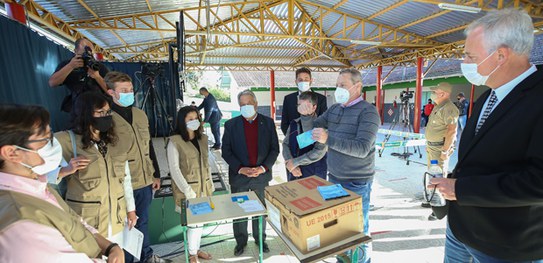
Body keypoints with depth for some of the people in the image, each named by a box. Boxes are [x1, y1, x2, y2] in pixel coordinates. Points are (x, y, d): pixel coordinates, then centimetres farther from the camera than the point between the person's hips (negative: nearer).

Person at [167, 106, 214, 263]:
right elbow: (174, 169, -14)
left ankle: (196, 249, 36)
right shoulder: (175, 141, -12)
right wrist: (188, 191, -16)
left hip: (204, 188, 5)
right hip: (187, 190, -5)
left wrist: (211, 184, 10)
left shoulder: (203, 138, 6)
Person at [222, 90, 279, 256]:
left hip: (262, 175, 1)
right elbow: (226, 151, -5)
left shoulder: (268, 122, -2)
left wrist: (264, 167, -14)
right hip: (239, 176, 0)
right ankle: (240, 241, 38)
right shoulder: (231, 125, -4)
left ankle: (260, 239, 40)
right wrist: (240, 168, -16)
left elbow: (274, 149, -2)